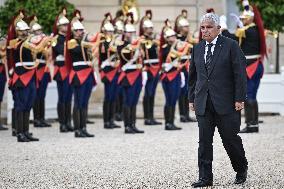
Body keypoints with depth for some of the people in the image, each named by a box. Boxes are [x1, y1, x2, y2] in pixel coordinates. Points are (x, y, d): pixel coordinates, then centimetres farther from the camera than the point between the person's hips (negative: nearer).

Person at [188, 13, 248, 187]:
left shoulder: (231, 46, -2)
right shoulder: (197, 49, 13)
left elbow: (240, 74, -5)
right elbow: (193, 76, 19)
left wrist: (239, 99, -10)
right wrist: (192, 98, 14)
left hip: (226, 102, -4)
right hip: (203, 104, 4)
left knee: (230, 138, 2)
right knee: (204, 141, 0)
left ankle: (241, 169, 25)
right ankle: (205, 177, 4)